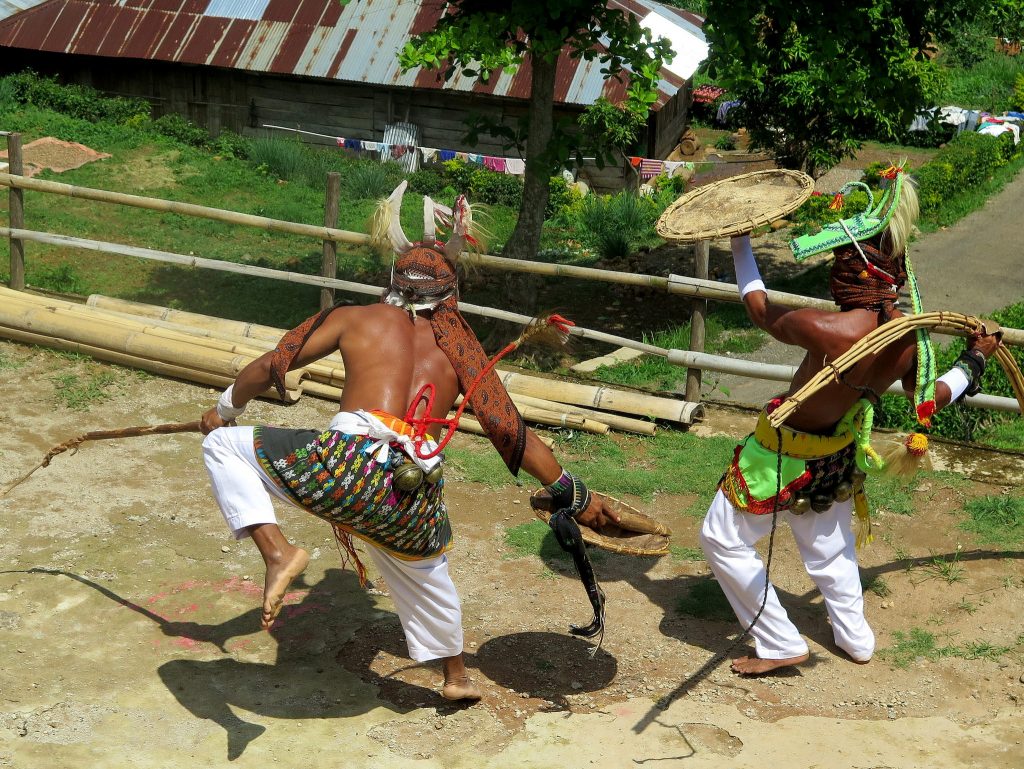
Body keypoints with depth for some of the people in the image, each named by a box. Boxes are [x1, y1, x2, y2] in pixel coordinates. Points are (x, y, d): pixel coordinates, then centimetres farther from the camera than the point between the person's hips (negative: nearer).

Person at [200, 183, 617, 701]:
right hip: (414, 503, 4)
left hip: (343, 467, -4)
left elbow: (268, 368, 14)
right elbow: (510, 432, 14)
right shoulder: (461, 349, 18)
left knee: (223, 446, 13)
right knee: (424, 570, 37)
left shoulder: (356, 318, 14)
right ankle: (456, 675, 53)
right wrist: (573, 494, 21)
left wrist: (225, 410, 33)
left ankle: (277, 551, -5)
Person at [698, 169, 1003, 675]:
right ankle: (855, 639, 47)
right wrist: (973, 362, 21)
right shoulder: (909, 338, -15)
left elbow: (761, 312, -16)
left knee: (723, 540, 12)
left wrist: (740, 242, -1)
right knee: (829, 548, 30)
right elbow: (929, 399, 2)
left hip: (784, 457, -7)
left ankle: (781, 645, 19)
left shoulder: (829, 331, -35)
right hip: (839, 459, 7)